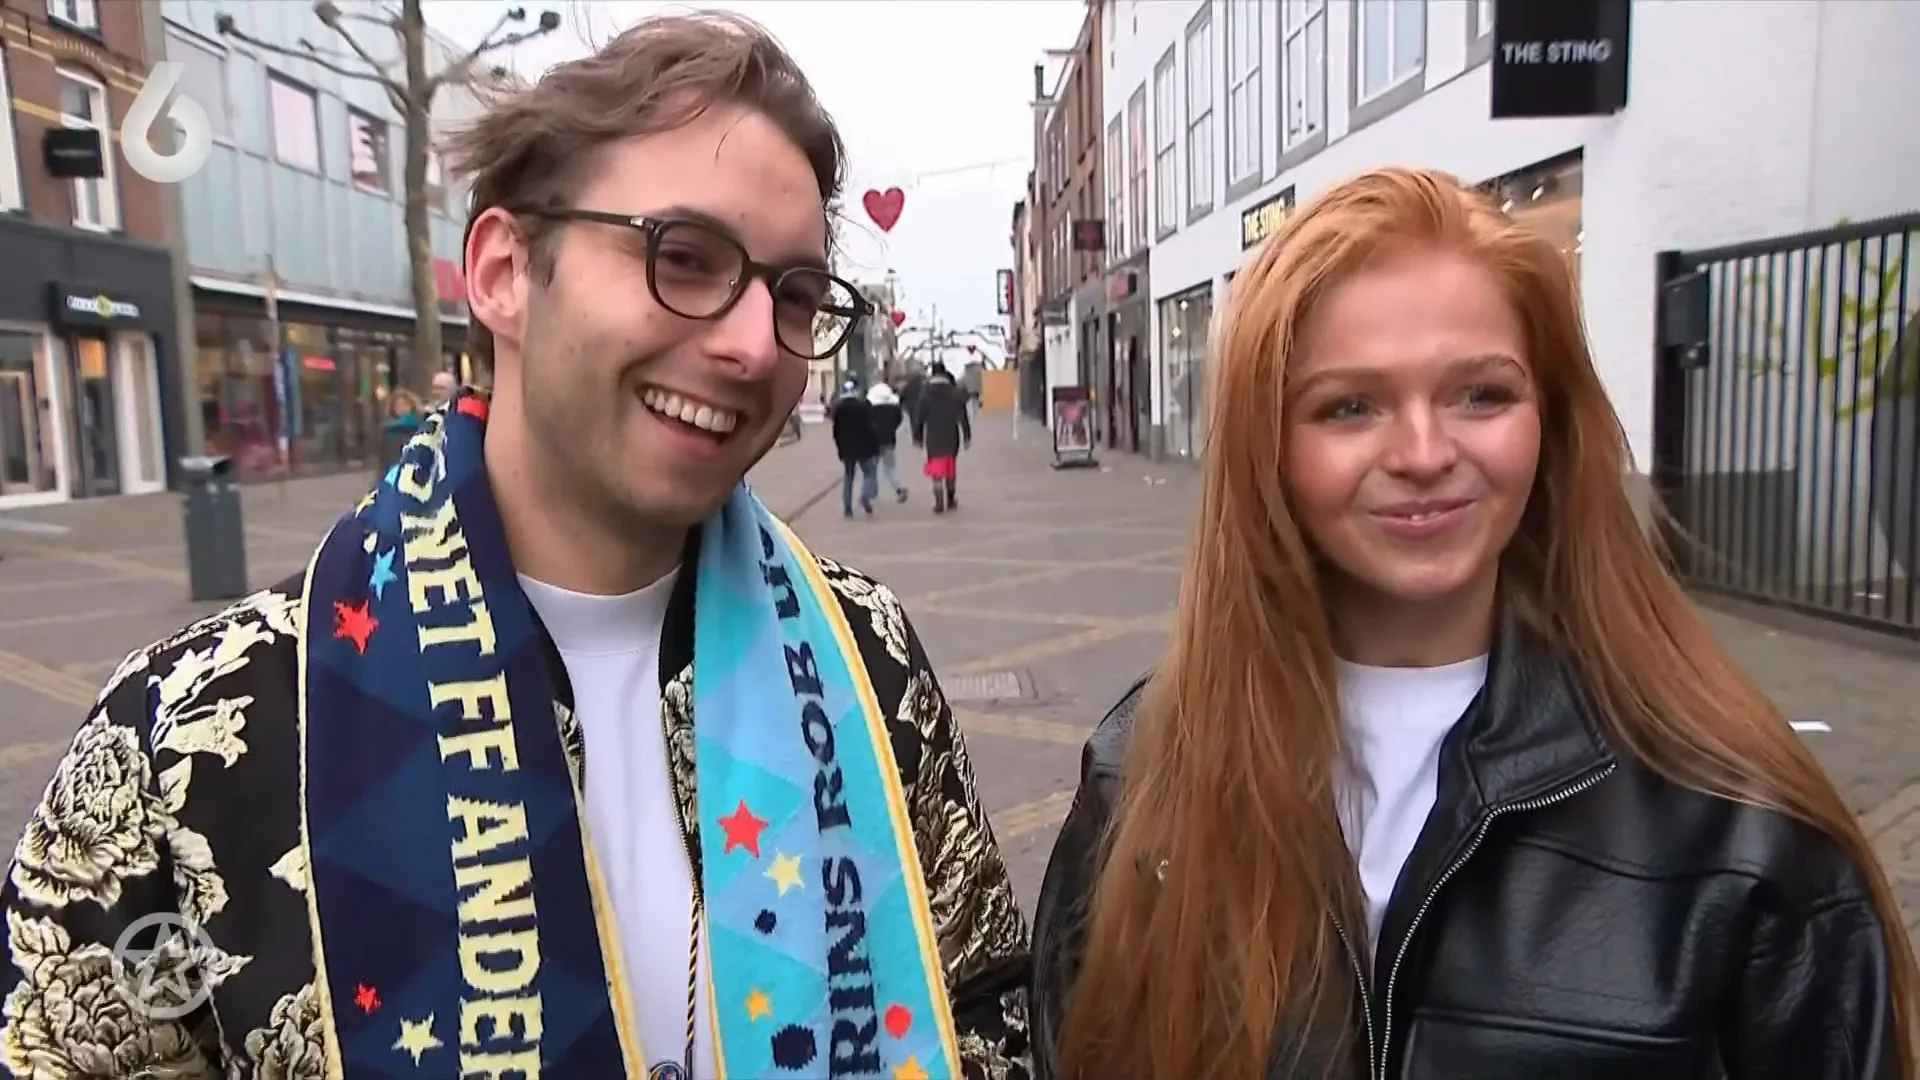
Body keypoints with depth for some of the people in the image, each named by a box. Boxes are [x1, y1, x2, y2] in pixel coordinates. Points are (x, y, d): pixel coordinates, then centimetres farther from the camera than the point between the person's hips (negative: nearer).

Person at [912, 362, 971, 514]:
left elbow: (918, 417, -2)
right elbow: (962, 416, -4)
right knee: (951, 468, 16)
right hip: (951, 437, 1)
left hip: (933, 438, -1)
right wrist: (967, 435, 2)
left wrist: (917, 436, 6)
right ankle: (951, 499, 26)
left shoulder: (925, 393, -4)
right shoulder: (956, 393, -2)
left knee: (936, 470, 1)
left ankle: (939, 502, -12)